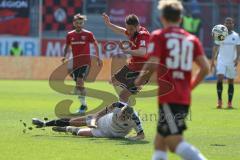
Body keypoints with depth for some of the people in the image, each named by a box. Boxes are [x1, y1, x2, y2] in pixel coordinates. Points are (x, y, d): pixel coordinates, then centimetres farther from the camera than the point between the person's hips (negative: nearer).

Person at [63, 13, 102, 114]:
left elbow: (95, 45, 6)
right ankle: (83, 104, 23)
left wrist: (98, 58, 3)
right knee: (78, 84, 7)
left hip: (85, 61, -4)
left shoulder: (88, 34, -3)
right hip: (75, 62, 4)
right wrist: (65, 56, -2)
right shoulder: (70, 35, 5)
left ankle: (83, 104, -12)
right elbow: (67, 47, 16)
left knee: (80, 81, -20)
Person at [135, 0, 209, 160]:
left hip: (168, 97, -6)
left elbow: (152, 64, -14)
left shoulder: (158, 36, -1)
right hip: (185, 98, 6)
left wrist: (140, 80, 5)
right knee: (160, 142, 16)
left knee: (175, 143, -13)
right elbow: (205, 68, 5)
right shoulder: (192, 39, 12)